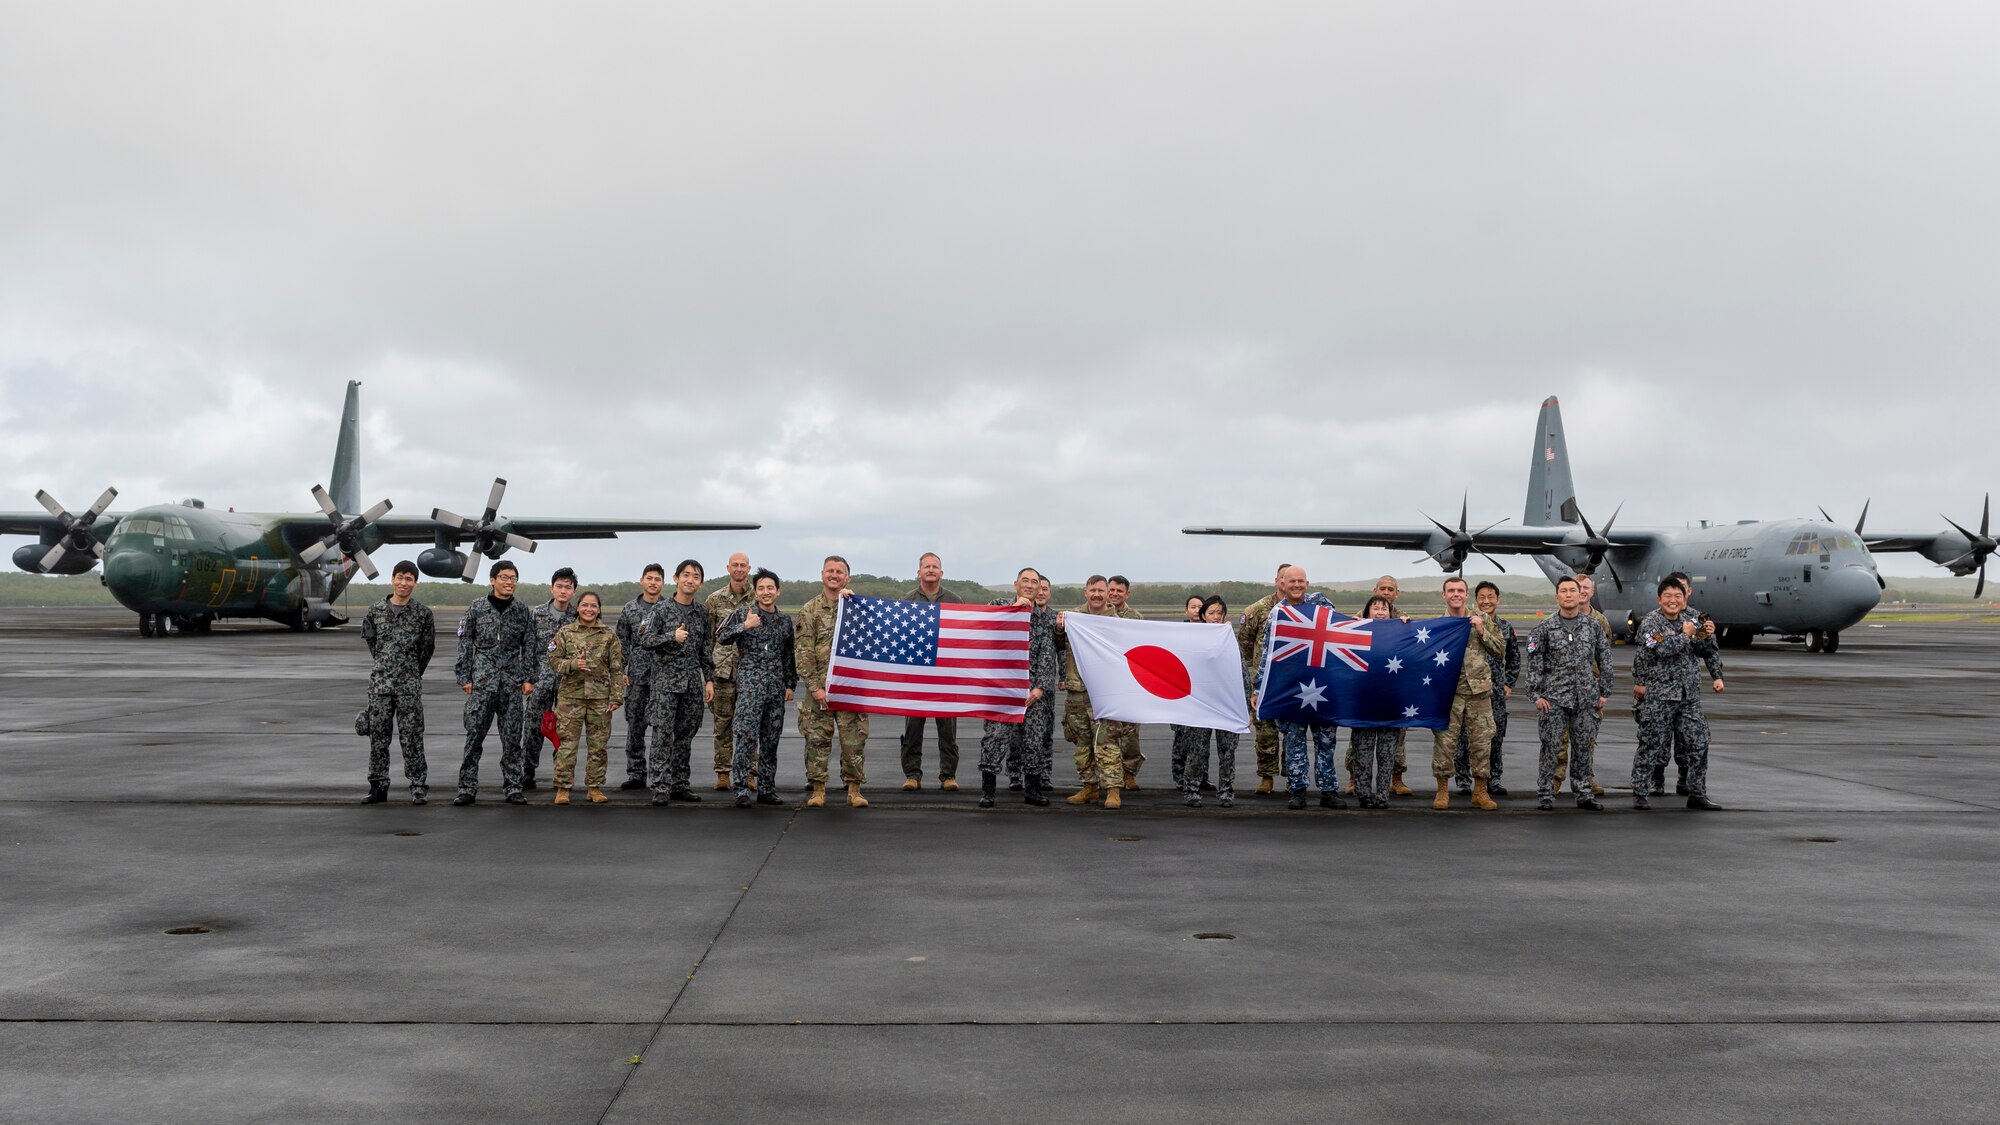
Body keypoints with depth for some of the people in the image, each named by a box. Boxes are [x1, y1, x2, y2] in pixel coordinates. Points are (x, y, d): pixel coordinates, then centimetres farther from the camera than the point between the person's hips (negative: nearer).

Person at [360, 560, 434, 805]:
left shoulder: (422, 613, 0)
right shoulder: (376, 611, 5)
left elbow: (428, 647, 8)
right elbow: (371, 641, 16)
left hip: (410, 685, -2)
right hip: (379, 684, 2)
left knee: (412, 738, -2)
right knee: (378, 736, 6)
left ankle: (419, 787, 4)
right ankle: (378, 787, 14)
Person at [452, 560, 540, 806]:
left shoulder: (523, 612, 7)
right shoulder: (476, 609, 3)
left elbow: (529, 647, 9)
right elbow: (465, 645, 4)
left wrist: (529, 679, 1)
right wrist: (464, 678, -1)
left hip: (512, 683, 1)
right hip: (481, 682, -1)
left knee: (512, 737, 4)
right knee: (474, 735, -2)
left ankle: (513, 788, 10)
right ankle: (467, 788, 3)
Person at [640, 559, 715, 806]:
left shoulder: (702, 612, 12)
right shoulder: (662, 608, -1)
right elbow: (644, 638, -7)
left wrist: (709, 679, 12)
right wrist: (672, 636, -19)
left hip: (693, 679, 5)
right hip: (666, 677, -4)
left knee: (685, 734, 7)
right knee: (662, 733, -9)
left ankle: (679, 785, 14)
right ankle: (660, 787, -8)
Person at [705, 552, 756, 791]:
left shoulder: (759, 598, 5)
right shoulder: (715, 599, 6)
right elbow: (706, 634, 9)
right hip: (723, 669, 0)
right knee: (723, 722, 3)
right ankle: (722, 773, 9)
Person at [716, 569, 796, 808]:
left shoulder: (785, 621, 14)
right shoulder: (742, 613, 3)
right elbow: (721, 638, -3)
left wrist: (790, 684, 17)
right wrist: (744, 626, -14)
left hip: (776, 687, 5)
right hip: (750, 682, -4)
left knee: (771, 739, 7)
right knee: (747, 736, -14)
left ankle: (766, 788, 15)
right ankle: (741, 789, -12)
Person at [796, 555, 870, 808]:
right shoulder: (810, 610, 6)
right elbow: (804, 653, 1)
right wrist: (814, 686, -8)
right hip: (820, 686, -1)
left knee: (854, 739, 1)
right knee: (817, 739, 1)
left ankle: (854, 789, 9)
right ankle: (818, 789, 11)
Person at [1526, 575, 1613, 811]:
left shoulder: (1593, 626, 7)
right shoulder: (1544, 628, 0)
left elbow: (1604, 661, 11)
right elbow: (1534, 663, -1)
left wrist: (1604, 693, 8)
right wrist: (1537, 695, -7)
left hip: (1586, 697, 2)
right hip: (1554, 697, -2)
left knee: (1583, 747, 8)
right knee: (1551, 746, -1)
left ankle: (1584, 793, 18)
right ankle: (1545, 794, 6)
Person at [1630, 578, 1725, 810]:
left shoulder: (1690, 620, 13)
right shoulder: (1651, 623, -5)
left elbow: (1706, 652, 20)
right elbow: (1662, 648, -23)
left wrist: (1708, 636, 0)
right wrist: (1686, 634, -10)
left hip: (1689, 695, 6)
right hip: (1657, 696, -6)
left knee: (1698, 744, 5)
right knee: (1652, 745, -2)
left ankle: (1697, 794, 14)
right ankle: (1639, 794, 6)